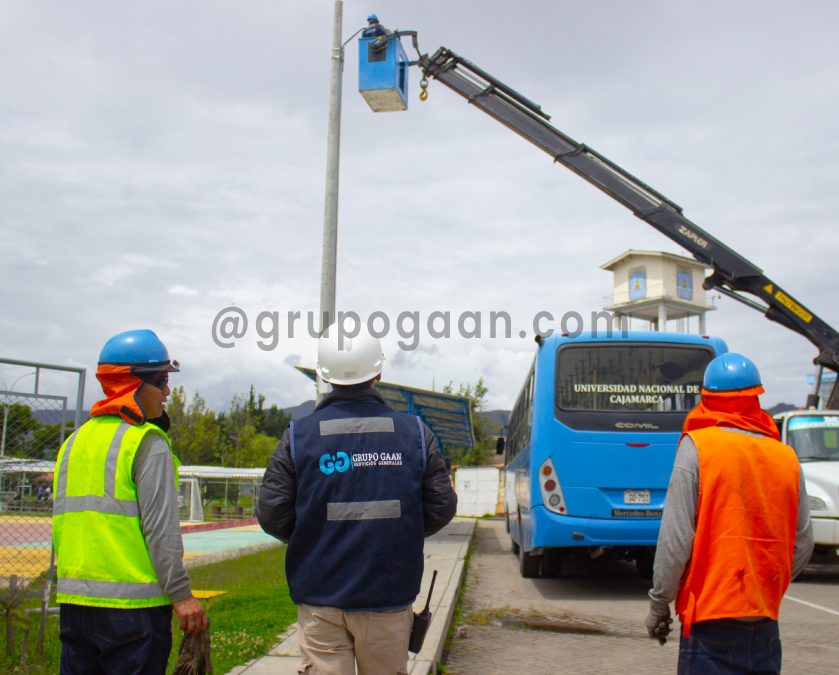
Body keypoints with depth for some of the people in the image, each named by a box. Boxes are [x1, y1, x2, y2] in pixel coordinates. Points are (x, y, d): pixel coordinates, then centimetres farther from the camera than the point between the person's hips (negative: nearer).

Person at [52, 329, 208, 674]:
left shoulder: (74, 442, 13)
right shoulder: (148, 443, -11)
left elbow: (61, 522, 17)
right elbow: (161, 529, -16)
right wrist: (181, 594, -12)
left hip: (74, 601, 7)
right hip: (132, 604, -7)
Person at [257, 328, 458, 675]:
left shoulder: (297, 437, -5)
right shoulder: (415, 432, -1)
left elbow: (271, 515, -5)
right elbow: (442, 508, 1)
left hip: (321, 599, -1)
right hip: (389, 595, 1)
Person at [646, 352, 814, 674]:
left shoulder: (697, 446, -10)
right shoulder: (786, 457, 4)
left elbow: (676, 537, -12)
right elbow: (803, 543, 8)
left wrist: (659, 601, -2)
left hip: (711, 618, -5)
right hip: (765, 622, 5)